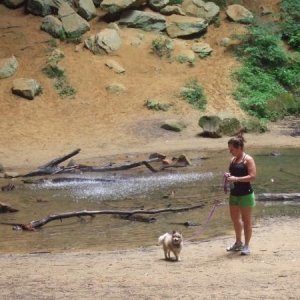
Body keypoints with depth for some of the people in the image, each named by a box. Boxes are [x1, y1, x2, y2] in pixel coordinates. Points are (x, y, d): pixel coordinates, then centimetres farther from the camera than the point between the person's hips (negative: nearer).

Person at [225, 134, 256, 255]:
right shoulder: (233, 160, 11)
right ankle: (238, 243, 31)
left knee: (246, 220, 1)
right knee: (235, 218, 16)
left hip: (245, 194, -8)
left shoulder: (248, 159, -12)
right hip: (234, 194, 8)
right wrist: (228, 176, 0)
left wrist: (236, 179, -25)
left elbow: (252, 176, -21)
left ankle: (246, 246, 10)